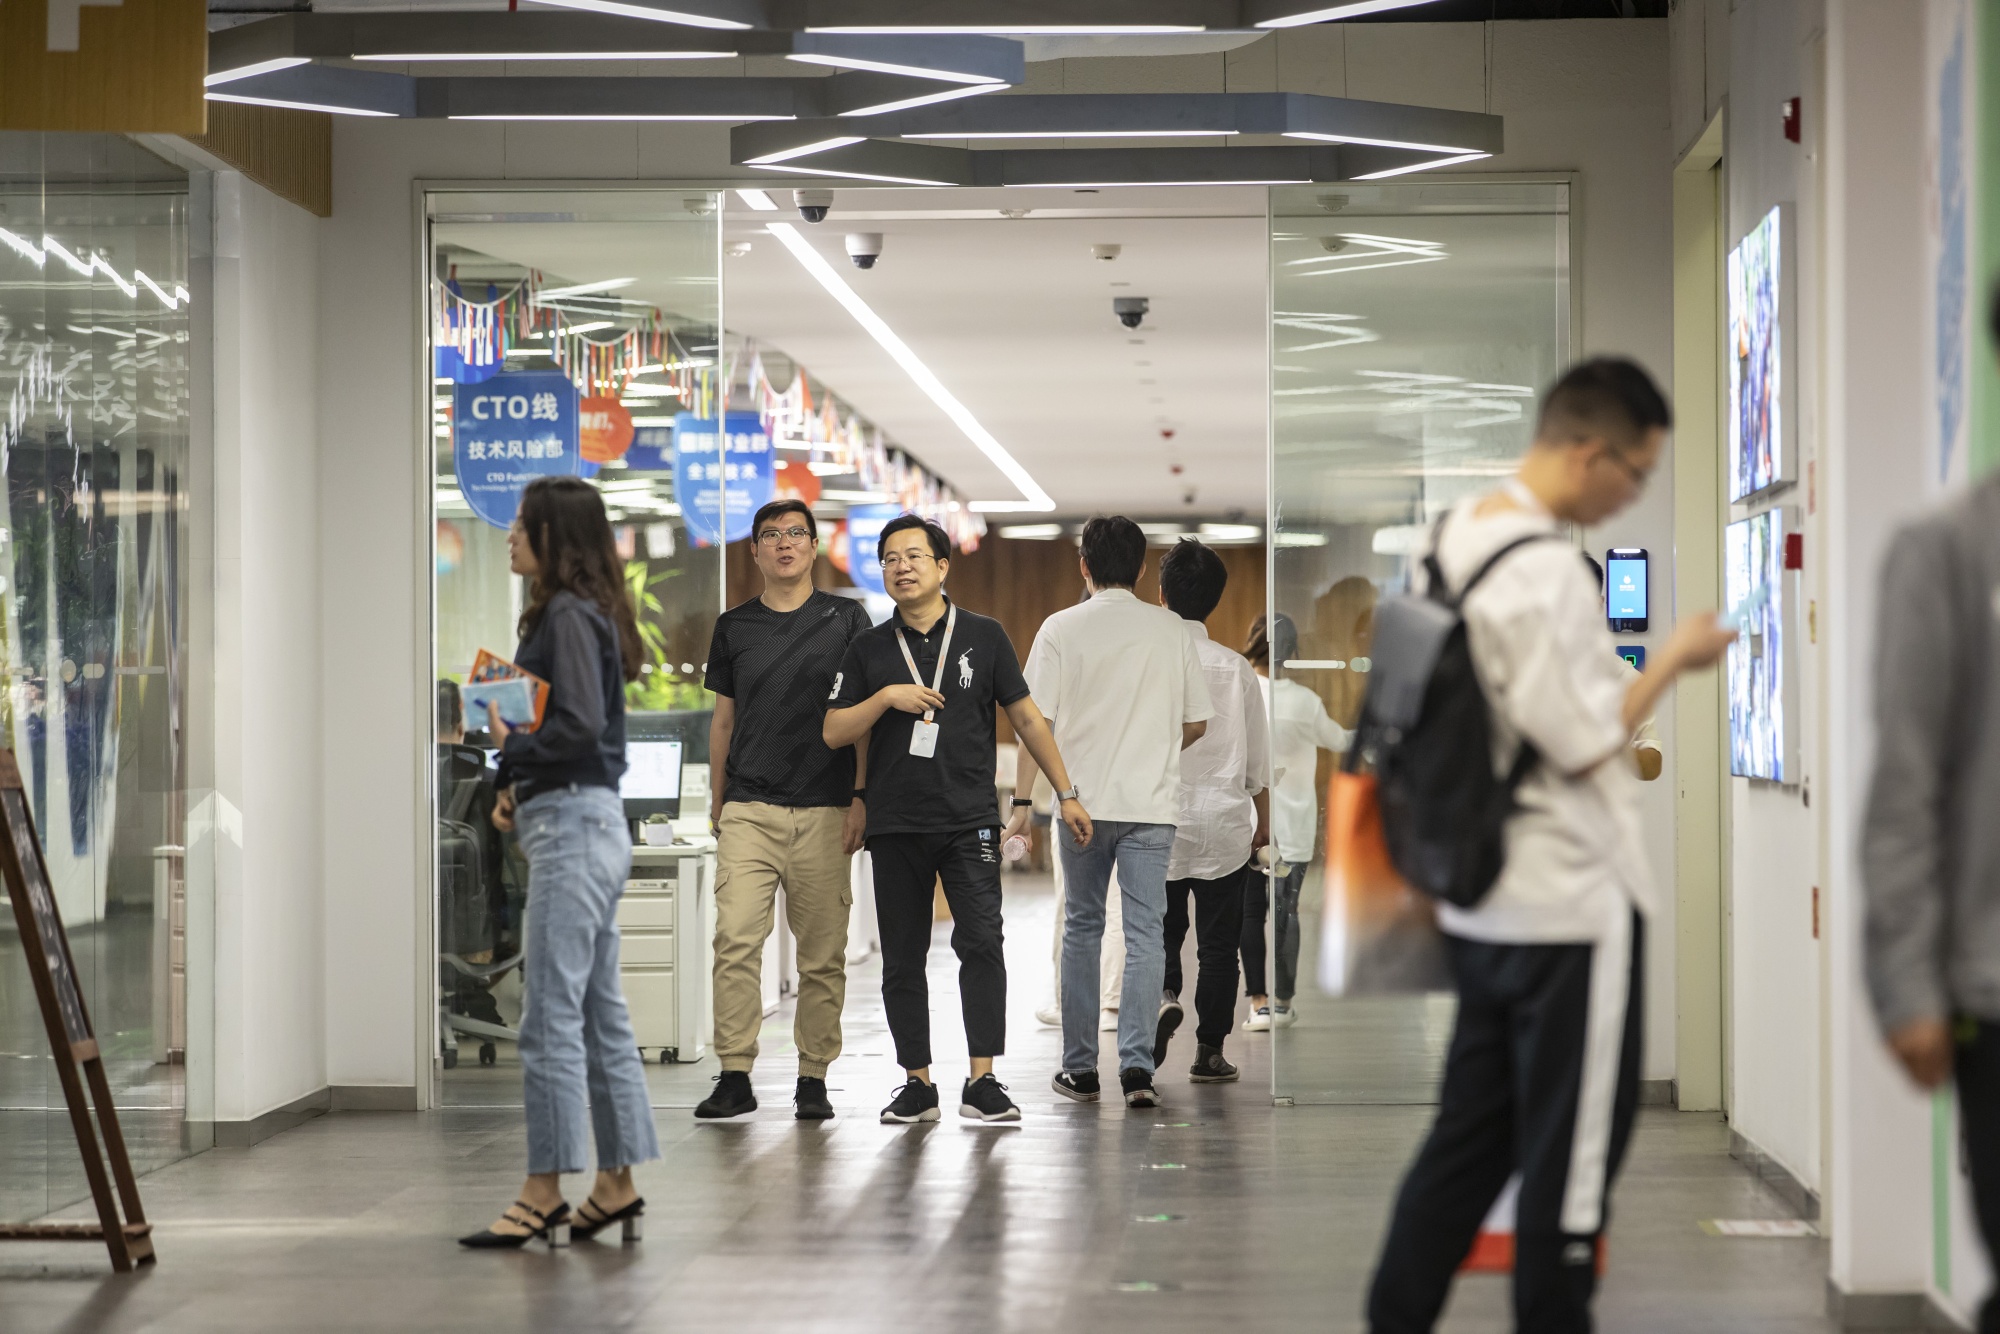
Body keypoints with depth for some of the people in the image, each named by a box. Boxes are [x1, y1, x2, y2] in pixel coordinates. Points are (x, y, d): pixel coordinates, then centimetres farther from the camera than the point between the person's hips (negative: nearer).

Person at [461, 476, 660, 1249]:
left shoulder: (568, 617, -13)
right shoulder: (581, 615, 17)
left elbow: (581, 724, -24)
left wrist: (512, 748, -8)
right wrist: (520, 790, 7)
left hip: (572, 826, -11)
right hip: (590, 824, 11)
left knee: (551, 1017, -7)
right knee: (600, 1013, 12)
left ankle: (544, 1193, -4)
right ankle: (617, 1183, 16)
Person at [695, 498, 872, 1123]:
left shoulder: (846, 619, 6)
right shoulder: (734, 626, 12)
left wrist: (859, 799, -3)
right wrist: (716, 804, 14)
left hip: (823, 812, -1)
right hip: (748, 809, 1)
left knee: (823, 953, 1)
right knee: (735, 940, -11)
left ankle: (813, 1078, 9)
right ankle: (735, 1076, -7)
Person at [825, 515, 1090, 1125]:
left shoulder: (983, 636, 6)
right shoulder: (869, 649, 9)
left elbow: (1026, 718, 10)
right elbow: (834, 732, 5)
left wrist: (1066, 793, 9)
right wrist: (886, 697, -10)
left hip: (969, 820, -2)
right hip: (895, 824, 2)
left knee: (981, 943, -14)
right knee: (902, 958, 4)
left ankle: (982, 1081, -12)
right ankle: (918, 1083, 12)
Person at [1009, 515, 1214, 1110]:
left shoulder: (1061, 629, -2)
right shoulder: (1170, 630, 3)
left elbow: (1037, 721, -6)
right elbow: (1196, 722, 9)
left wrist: (1022, 801, -1)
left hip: (1082, 799, 0)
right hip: (1152, 802, 0)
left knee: (1081, 928, 11)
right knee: (1145, 932, 1)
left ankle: (1079, 1067, 13)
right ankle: (1138, 1066, -9)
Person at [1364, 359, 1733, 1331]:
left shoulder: (1453, 538, 8)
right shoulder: (1542, 571, -21)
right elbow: (1585, 741, -19)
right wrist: (1673, 660, -7)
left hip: (1481, 905, 9)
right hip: (1571, 902, -9)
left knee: (1469, 1138, 15)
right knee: (1572, 1152, 3)